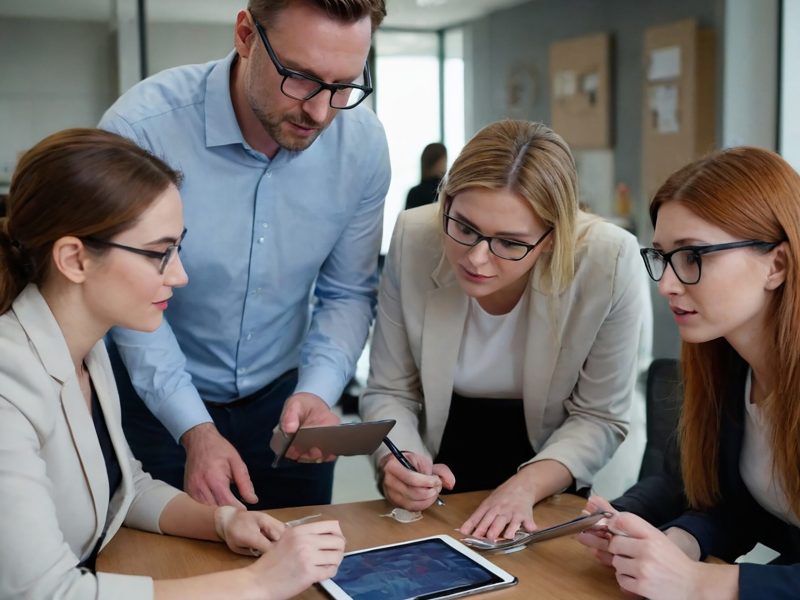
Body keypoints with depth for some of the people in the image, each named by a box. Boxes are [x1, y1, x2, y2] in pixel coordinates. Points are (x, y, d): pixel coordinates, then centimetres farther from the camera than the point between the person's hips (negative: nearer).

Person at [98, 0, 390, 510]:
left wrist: (317, 391, -22)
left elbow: (349, 292, -6)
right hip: (156, 398, -2)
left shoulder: (363, 143, -16)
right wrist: (194, 428, -26)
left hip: (284, 395, 3)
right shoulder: (141, 128, -26)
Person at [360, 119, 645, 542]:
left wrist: (527, 486, -27)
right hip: (440, 464, 1)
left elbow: (599, 416, -12)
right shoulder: (413, 239, -20)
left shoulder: (609, 261, -24)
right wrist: (398, 462, -27)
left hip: (545, 474, 0)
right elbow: (389, 393, -8)